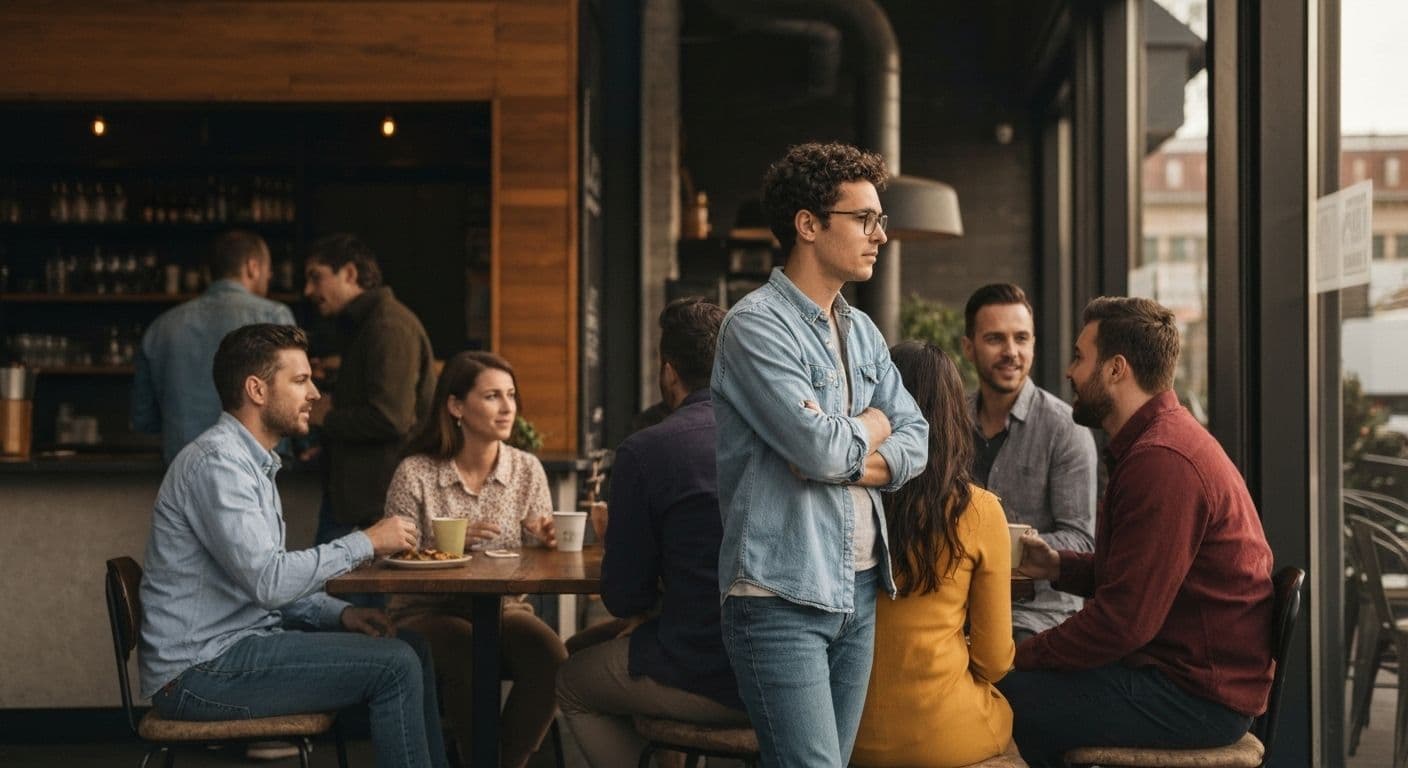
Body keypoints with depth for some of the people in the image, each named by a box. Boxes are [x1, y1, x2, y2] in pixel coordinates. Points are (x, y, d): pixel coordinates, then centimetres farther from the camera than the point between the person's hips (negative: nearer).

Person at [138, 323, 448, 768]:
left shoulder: (252, 463, 17)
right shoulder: (216, 463, -16)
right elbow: (269, 581, -25)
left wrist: (339, 614, 4)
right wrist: (364, 544, -15)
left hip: (237, 646, 10)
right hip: (200, 672, -10)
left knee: (411, 650, 6)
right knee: (395, 666, -16)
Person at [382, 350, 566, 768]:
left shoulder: (526, 469, 3)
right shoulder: (415, 473, -7)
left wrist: (547, 541, -19)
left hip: (503, 609, 3)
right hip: (427, 613, -3)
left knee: (549, 656, -28)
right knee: (472, 655, -34)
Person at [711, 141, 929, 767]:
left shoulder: (862, 332, 15)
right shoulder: (756, 324, -10)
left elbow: (915, 442, 10)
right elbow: (820, 445, -19)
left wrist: (844, 459, -10)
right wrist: (872, 427, 3)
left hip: (858, 592, 8)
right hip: (782, 597, -7)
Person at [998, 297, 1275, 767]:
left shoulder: (1162, 462, -22)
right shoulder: (1153, 441, 15)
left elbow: (1125, 618, -24)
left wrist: (1021, 656, -13)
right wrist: (1058, 566, 7)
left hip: (1197, 697, -11)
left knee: (1002, 699, -15)